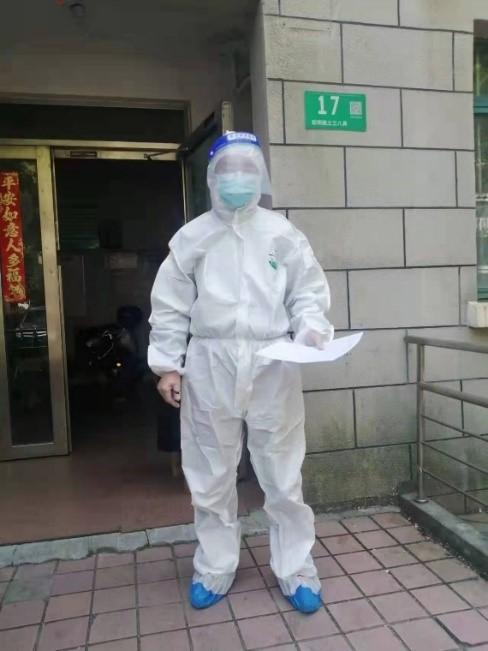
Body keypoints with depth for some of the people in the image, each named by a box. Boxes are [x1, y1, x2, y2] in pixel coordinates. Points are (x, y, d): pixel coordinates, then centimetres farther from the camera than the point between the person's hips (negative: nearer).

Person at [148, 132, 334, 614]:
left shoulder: (281, 233, 3)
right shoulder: (191, 237, 5)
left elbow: (308, 292, 6)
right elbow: (171, 306, 6)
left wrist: (311, 329, -13)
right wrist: (168, 364, 1)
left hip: (273, 365, -1)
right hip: (210, 365, 1)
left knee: (283, 474, 8)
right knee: (211, 476, 13)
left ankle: (295, 569, 27)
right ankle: (214, 568, 33)